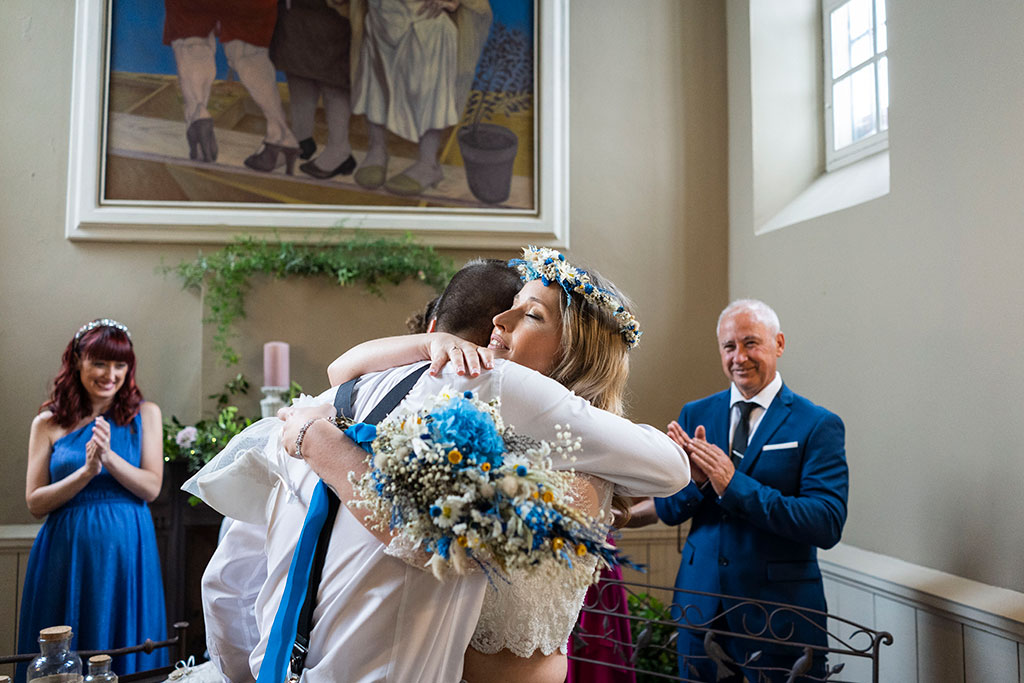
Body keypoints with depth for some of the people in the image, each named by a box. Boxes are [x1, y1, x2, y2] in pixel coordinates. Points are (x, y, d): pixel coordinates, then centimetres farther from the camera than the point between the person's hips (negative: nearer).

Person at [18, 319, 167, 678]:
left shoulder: (145, 414, 3)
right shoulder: (48, 424, 3)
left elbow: (151, 487, -3)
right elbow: (34, 503, -1)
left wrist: (109, 457, -18)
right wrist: (87, 471, -15)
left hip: (127, 550, 0)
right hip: (67, 551, 0)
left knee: (125, 650, 8)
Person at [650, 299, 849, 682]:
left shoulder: (817, 425, -8)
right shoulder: (695, 415, 4)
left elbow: (828, 525, -18)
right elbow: (666, 510, 4)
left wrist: (734, 485, -24)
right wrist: (696, 479, -18)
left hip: (778, 612, -3)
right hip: (700, 604, 4)